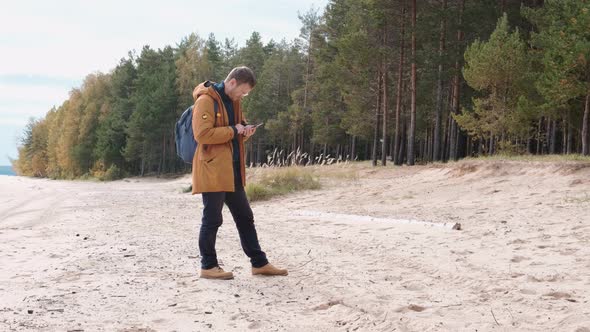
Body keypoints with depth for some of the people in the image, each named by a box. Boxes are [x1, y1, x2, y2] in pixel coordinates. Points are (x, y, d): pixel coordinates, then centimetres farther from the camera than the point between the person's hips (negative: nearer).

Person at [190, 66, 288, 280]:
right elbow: (202, 134, -22)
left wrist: (243, 133, 2)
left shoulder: (233, 102, 16)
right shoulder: (206, 100, -12)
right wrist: (233, 130, -17)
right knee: (212, 220, -1)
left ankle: (259, 263, 19)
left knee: (245, 217, 12)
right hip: (212, 171, -9)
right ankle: (208, 266, 10)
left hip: (232, 171, 9)